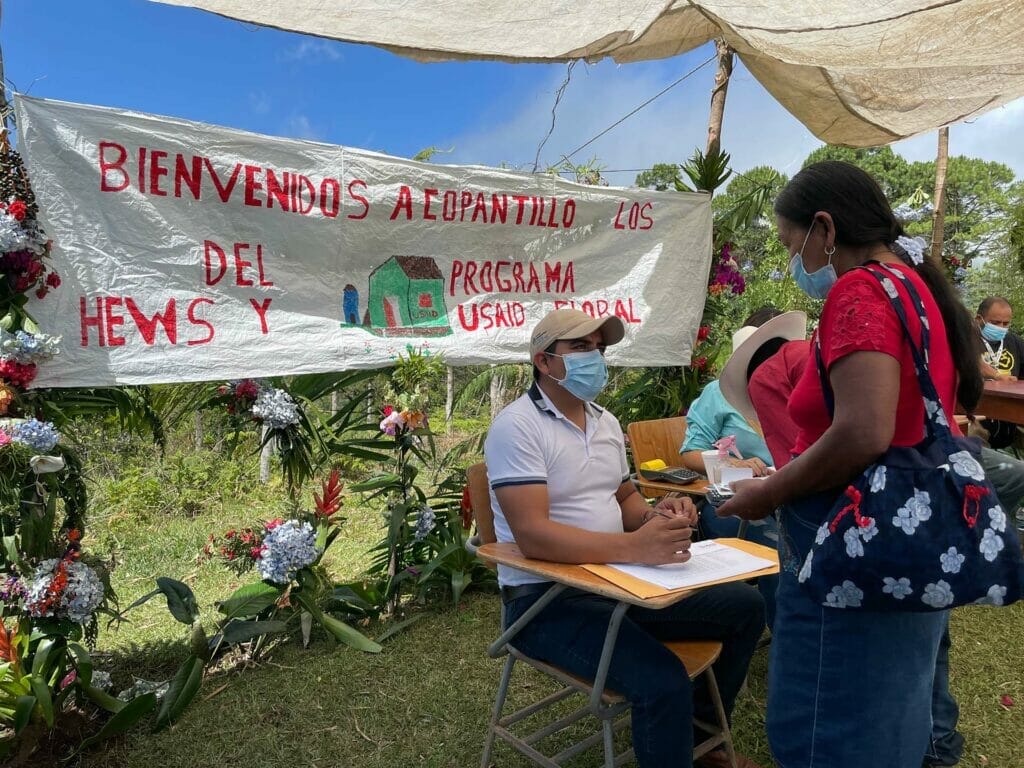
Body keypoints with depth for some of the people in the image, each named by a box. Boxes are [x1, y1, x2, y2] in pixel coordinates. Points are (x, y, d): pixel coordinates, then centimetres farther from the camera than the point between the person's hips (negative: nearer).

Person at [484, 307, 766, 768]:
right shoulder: (517, 426, -17)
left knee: (745, 606, 8)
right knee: (664, 683, -30)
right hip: (548, 599, -8)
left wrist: (655, 518, -7)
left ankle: (698, 730, 25)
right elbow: (532, 535, -26)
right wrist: (634, 547, -36)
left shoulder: (606, 422, 11)